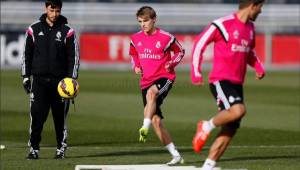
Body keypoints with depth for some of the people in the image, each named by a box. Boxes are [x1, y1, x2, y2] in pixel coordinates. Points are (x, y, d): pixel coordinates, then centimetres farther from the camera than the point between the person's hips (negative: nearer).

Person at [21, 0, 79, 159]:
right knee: (36, 116, -7)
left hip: (60, 80, 0)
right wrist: (26, 77, 5)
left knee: (60, 117, 4)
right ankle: (34, 148, -1)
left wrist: (72, 79, -4)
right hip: (39, 79, 0)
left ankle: (61, 148, 13)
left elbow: (74, 57, 4)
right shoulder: (34, 29, 6)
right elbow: (26, 54, 11)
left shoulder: (67, 31, 2)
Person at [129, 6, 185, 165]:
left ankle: (145, 128, -50)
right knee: (156, 120, -1)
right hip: (146, 81, 5)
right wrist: (136, 66, 6)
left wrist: (171, 64, -9)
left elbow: (180, 51, 8)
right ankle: (175, 155, 6)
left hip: (164, 77, -5)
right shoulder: (136, 39, 6)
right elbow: (133, 54, 25)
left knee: (151, 93, -40)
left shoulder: (166, 37, -7)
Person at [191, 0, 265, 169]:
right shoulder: (224, 24, -11)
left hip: (237, 84, 8)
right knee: (238, 110, -32)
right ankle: (206, 127, -8)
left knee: (230, 129, 2)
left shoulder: (250, 27, 15)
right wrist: (196, 72, -10)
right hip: (221, 80, -8)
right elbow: (200, 43, -6)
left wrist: (258, 67, 12)